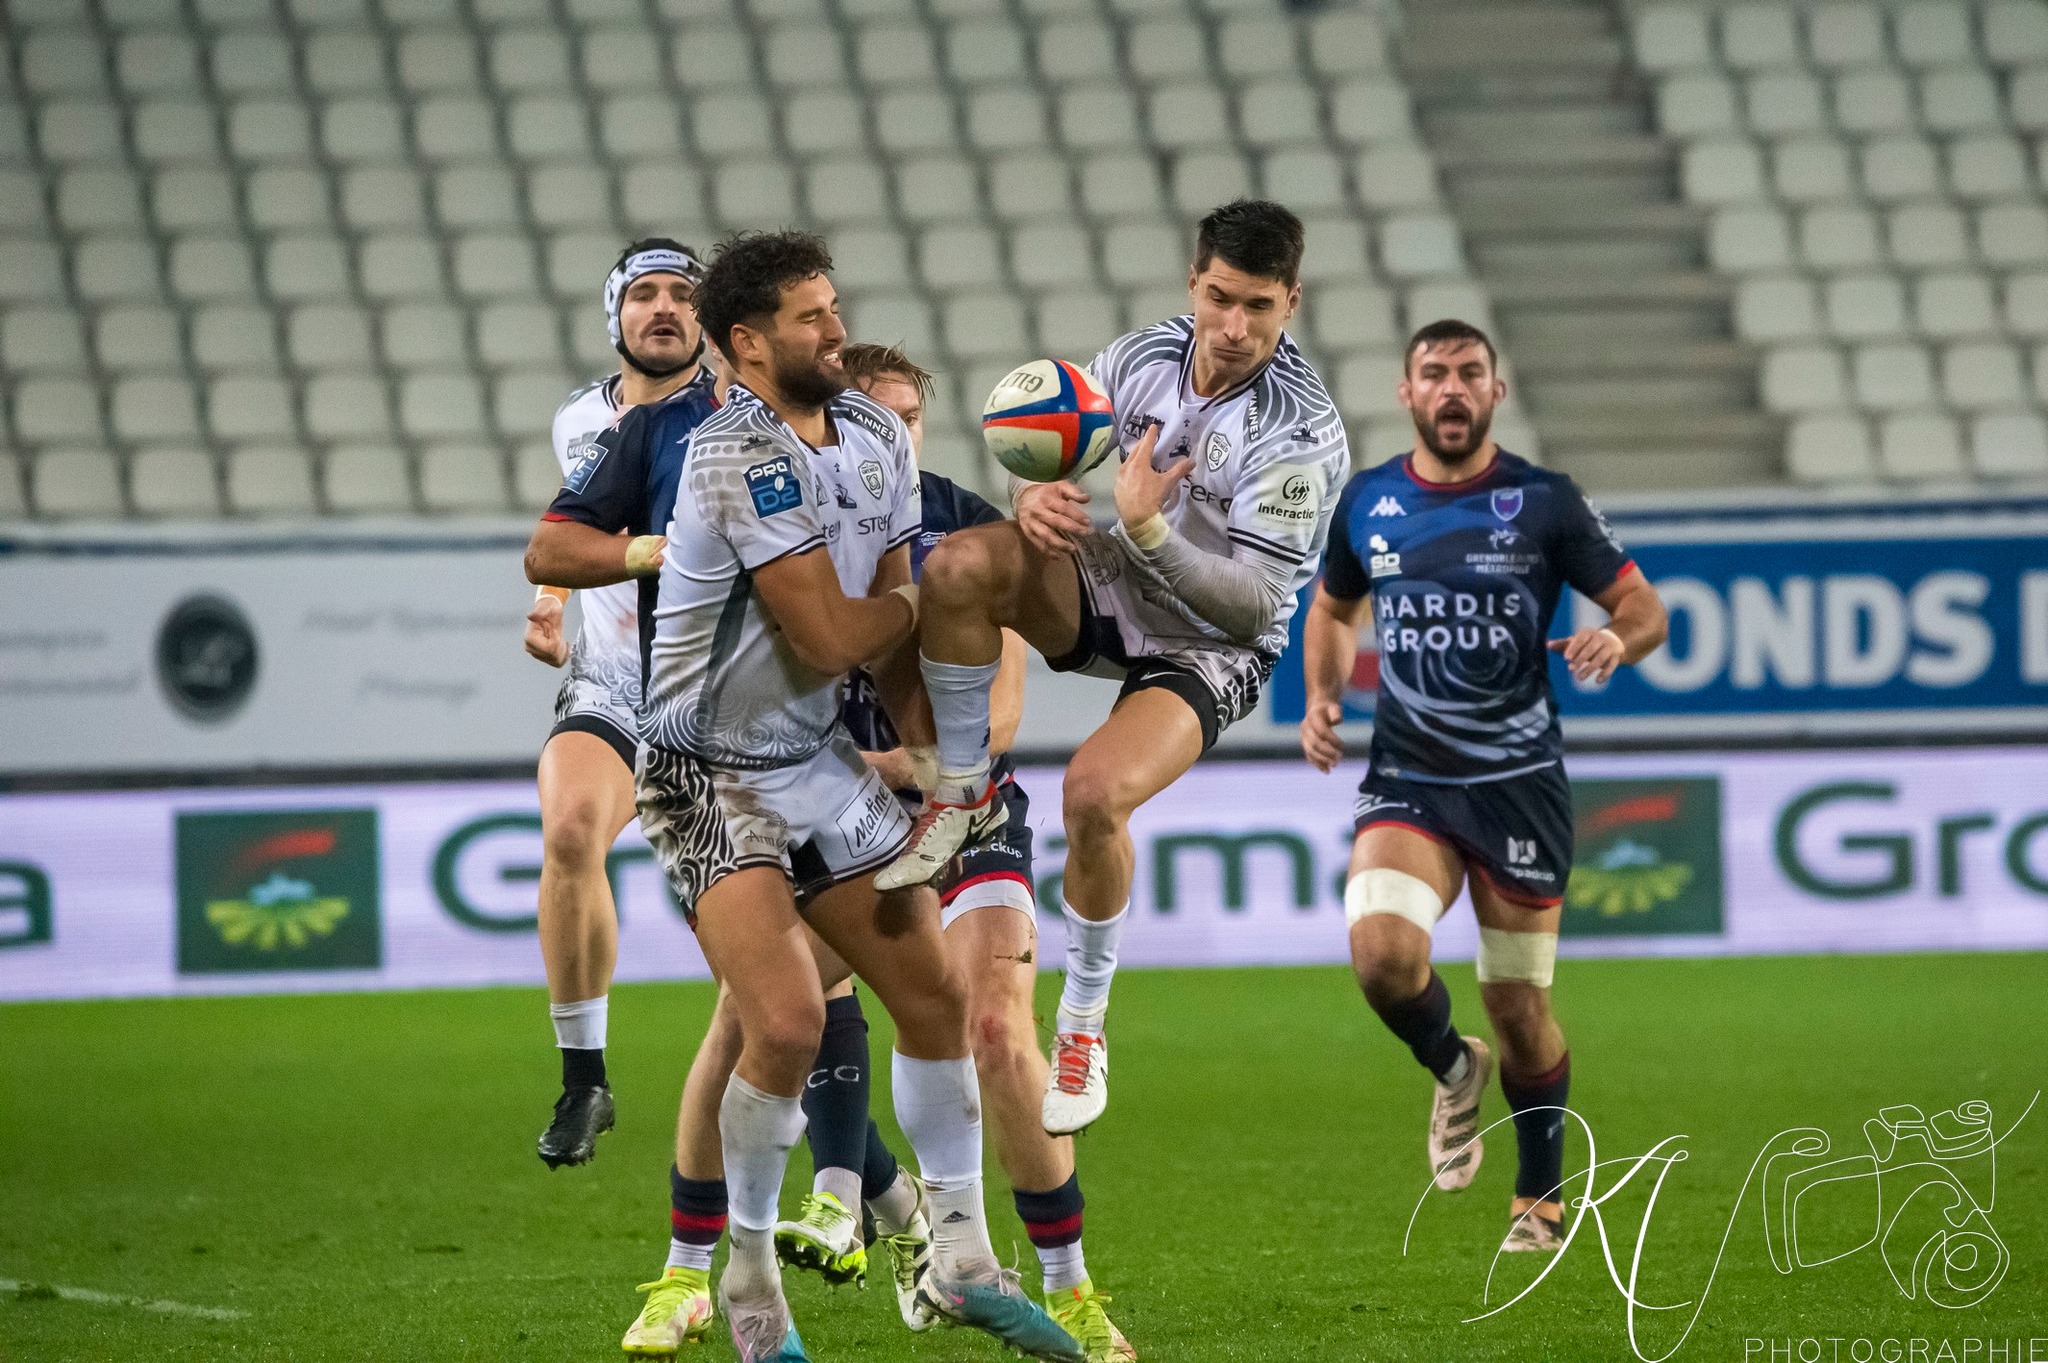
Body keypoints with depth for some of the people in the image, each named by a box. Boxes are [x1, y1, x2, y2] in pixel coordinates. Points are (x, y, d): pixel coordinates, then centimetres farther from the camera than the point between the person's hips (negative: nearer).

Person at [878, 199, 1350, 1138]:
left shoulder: (1303, 434, -22)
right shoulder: (1138, 358, -4)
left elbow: (1256, 603, -23)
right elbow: (1064, 459, 8)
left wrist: (1148, 530, -36)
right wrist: (1039, 497, -17)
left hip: (1209, 652, -5)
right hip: (1103, 593, 5)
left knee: (1097, 790, -30)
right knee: (959, 566, -25)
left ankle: (1084, 1024, -7)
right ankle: (962, 795, -5)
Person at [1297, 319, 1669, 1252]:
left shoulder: (1543, 502, -3)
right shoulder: (1365, 504, 5)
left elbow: (1644, 607, 2)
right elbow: (1333, 608, 23)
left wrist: (1617, 639, -22)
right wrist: (1320, 698, 5)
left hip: (1519, 780, -1)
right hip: (1407, 781, 1)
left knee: (1519, 1005, 3)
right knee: (1382, 949, -25)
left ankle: (1540, 1201, 25)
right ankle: (1452, 1069, 9)